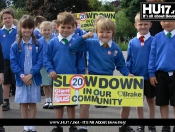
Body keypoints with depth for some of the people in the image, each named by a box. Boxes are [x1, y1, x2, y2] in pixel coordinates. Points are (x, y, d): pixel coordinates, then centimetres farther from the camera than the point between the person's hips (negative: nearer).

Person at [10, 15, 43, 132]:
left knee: (33, 103, 6)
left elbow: (40, 62, -7)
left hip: (34, 78, 0)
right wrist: (22, 75, -15)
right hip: (21, 79, 0)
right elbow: (13, 63, -4)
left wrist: (31, 74, -17)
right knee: (23, 103, 8)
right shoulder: (15, 46, -1)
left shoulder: (38, 45, -2)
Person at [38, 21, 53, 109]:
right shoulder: (39, 41, -1)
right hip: (43, 65, 2)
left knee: (52, 84, 3)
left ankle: (53, 101, 13)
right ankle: (47, 101, 21)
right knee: (45, 85, 10)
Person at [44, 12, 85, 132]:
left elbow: (81, 60, 0)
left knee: (71, 104, 9)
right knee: (58, 104, 11)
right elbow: (47, 59, 2)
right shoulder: (52, 43, -2)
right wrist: (50, 70, -12)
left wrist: (81, 74, -4)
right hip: (58, 78, 1)